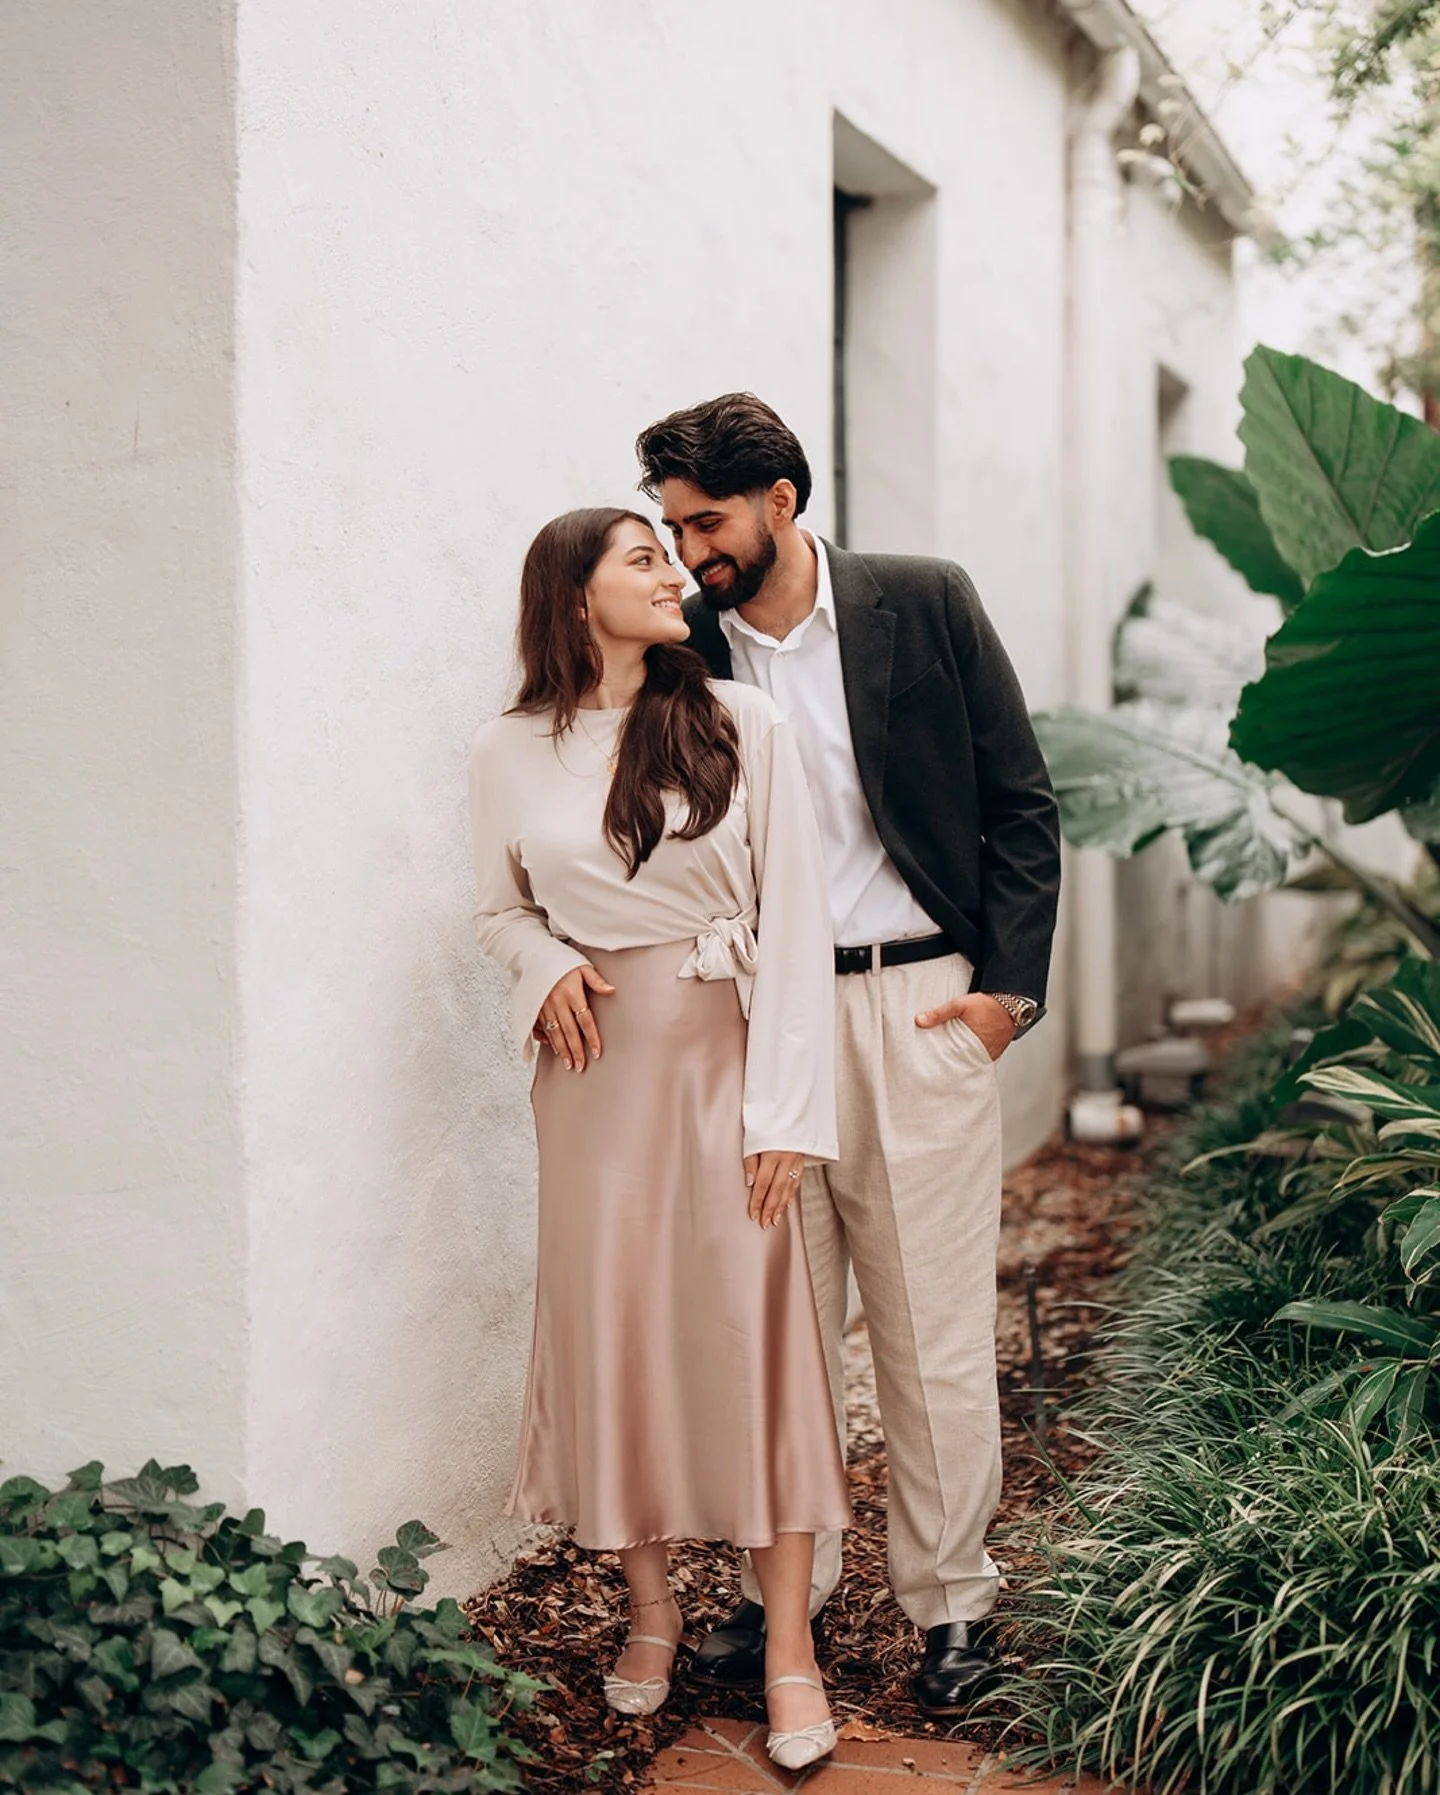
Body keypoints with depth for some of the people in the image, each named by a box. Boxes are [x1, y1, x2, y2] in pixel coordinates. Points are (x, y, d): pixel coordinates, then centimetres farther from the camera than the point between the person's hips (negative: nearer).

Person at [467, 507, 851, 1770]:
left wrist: (784, 1107, -10)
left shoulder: (743, 728, -5)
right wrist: (545, 967, -8)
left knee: (756, 1322, -2)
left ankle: (790, 1646, 10)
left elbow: (794, 921, -6)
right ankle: (651, 1605, 26)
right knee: (610, 1319, 7)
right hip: (596, 1063, 2)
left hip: (721, 1053, -2)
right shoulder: (512, 756, 0)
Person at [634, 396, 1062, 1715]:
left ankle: (952, 1605, 17)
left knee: (933, 1324, 3)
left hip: (919, 1006, -2)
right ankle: (787, 1583, 22)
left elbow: (1020, 803, 3)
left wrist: (1007, 985, -3)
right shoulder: (684, 652, 5)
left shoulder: (924, 604, 1)